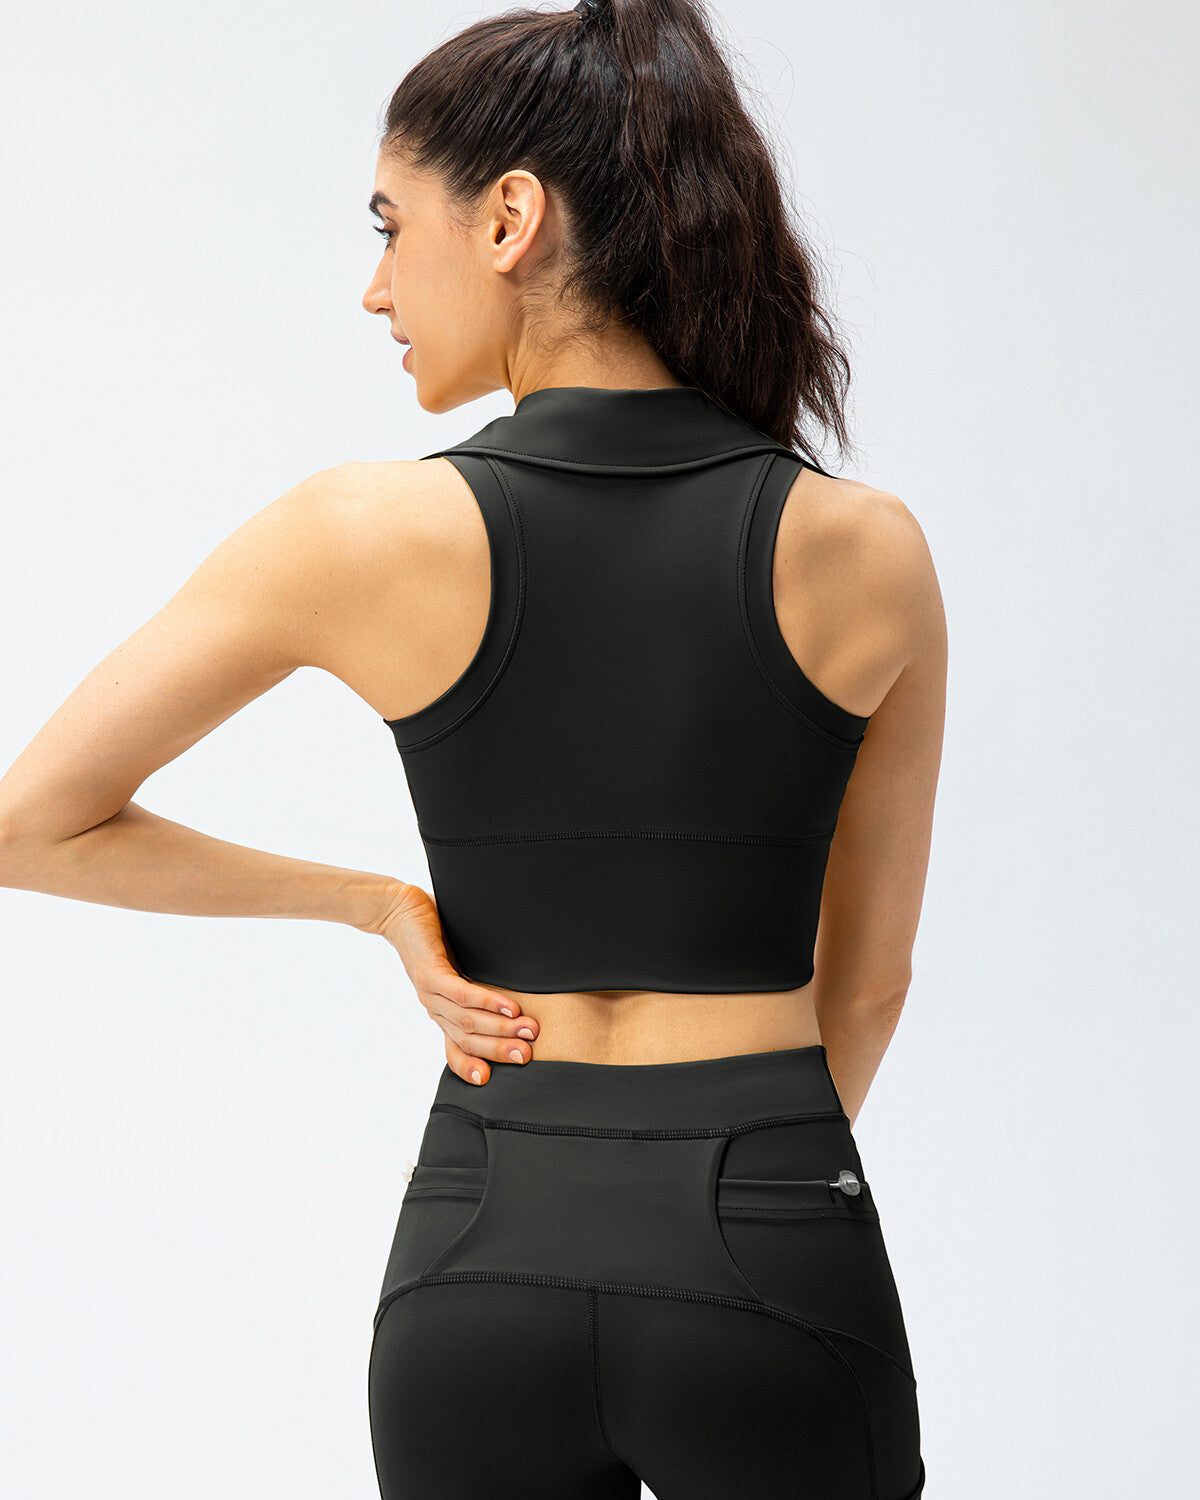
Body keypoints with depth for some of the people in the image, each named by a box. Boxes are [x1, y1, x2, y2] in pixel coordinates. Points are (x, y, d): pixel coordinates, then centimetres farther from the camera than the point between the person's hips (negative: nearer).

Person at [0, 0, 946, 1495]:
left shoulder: (367, 533, -9)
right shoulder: (866, 552, -5)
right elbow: (869, 975, 6)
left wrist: (374, 902, 4)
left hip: (484, 1260, 1)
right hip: (767, 1261, 0)